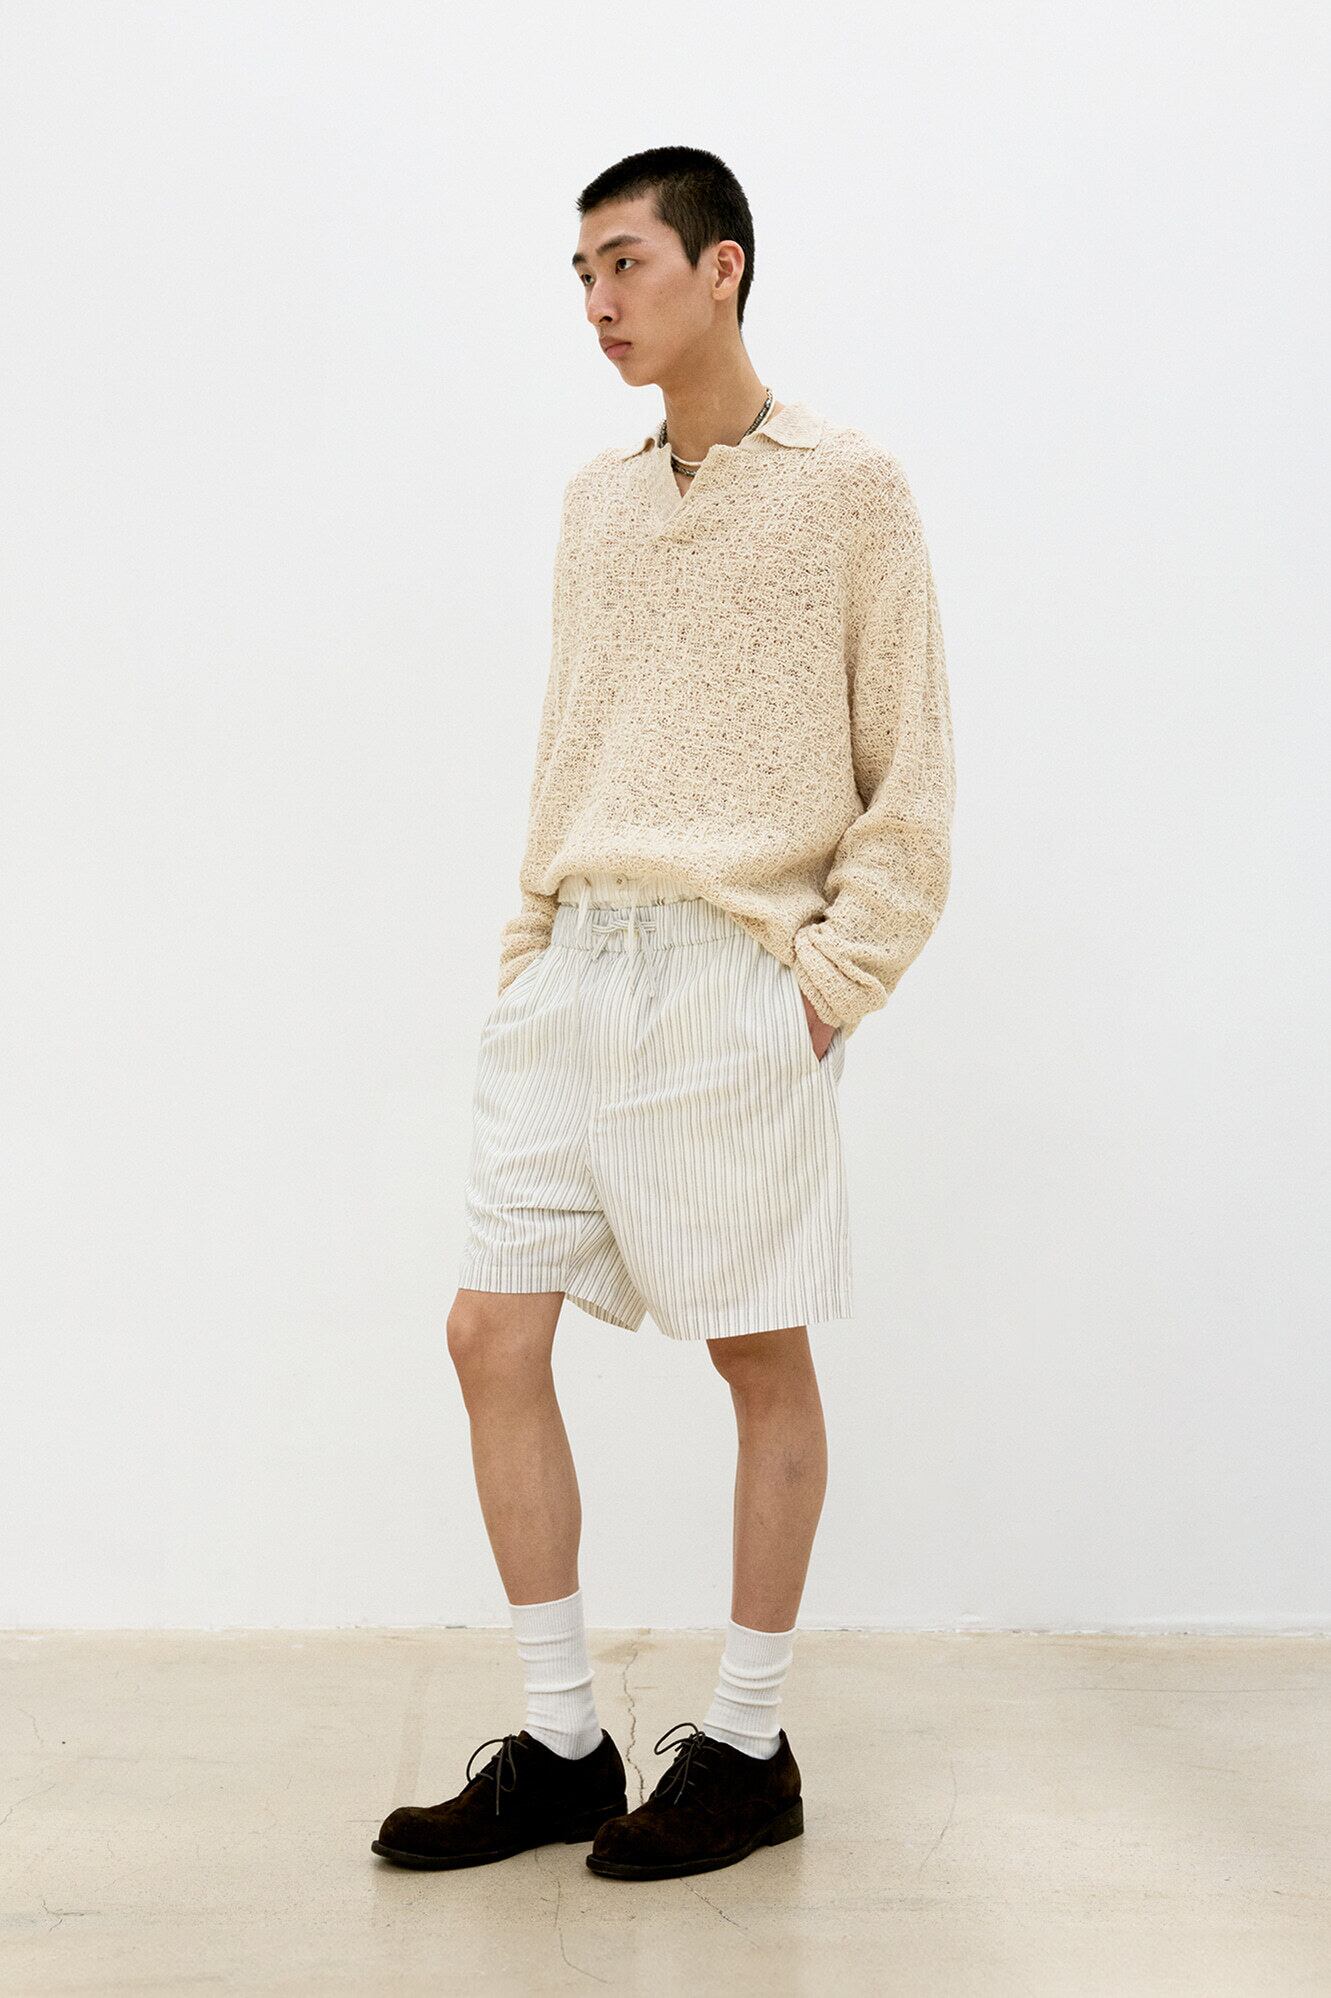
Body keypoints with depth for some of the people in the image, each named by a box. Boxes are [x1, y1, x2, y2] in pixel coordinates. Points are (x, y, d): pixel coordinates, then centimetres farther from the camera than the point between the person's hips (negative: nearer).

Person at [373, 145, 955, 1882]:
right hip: (573, 970, 6)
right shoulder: (594, 502, 16)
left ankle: (747, 1750, 18)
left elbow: (912, 777, -3)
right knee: (493, 1334, 3)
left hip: (734, 975, -6)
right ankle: (561, 1748, 16)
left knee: (760, 1357, 3)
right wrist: (532, 942, 11)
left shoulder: (848, 489, -1)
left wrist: (835, 976, -9)